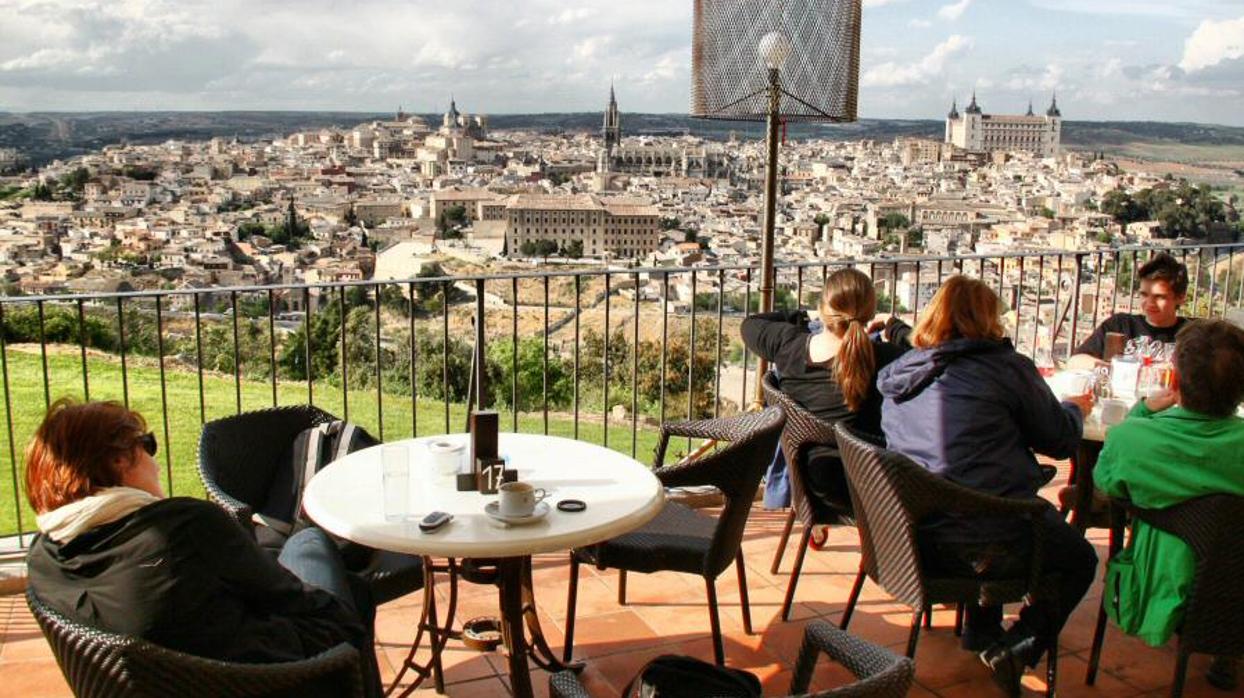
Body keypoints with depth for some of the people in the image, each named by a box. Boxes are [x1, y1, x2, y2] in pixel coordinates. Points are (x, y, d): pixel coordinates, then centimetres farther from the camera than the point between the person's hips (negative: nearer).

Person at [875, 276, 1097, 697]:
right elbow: (1061, 441, 2)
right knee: (1080, 559, 22)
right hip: (991, 546, -6)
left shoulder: (897, 374, 7)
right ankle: (1019, 646, 2)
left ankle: (982, 633, 34)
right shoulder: (1005, 366, -8)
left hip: (917, 541, 7)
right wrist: (1076, 409, 25)